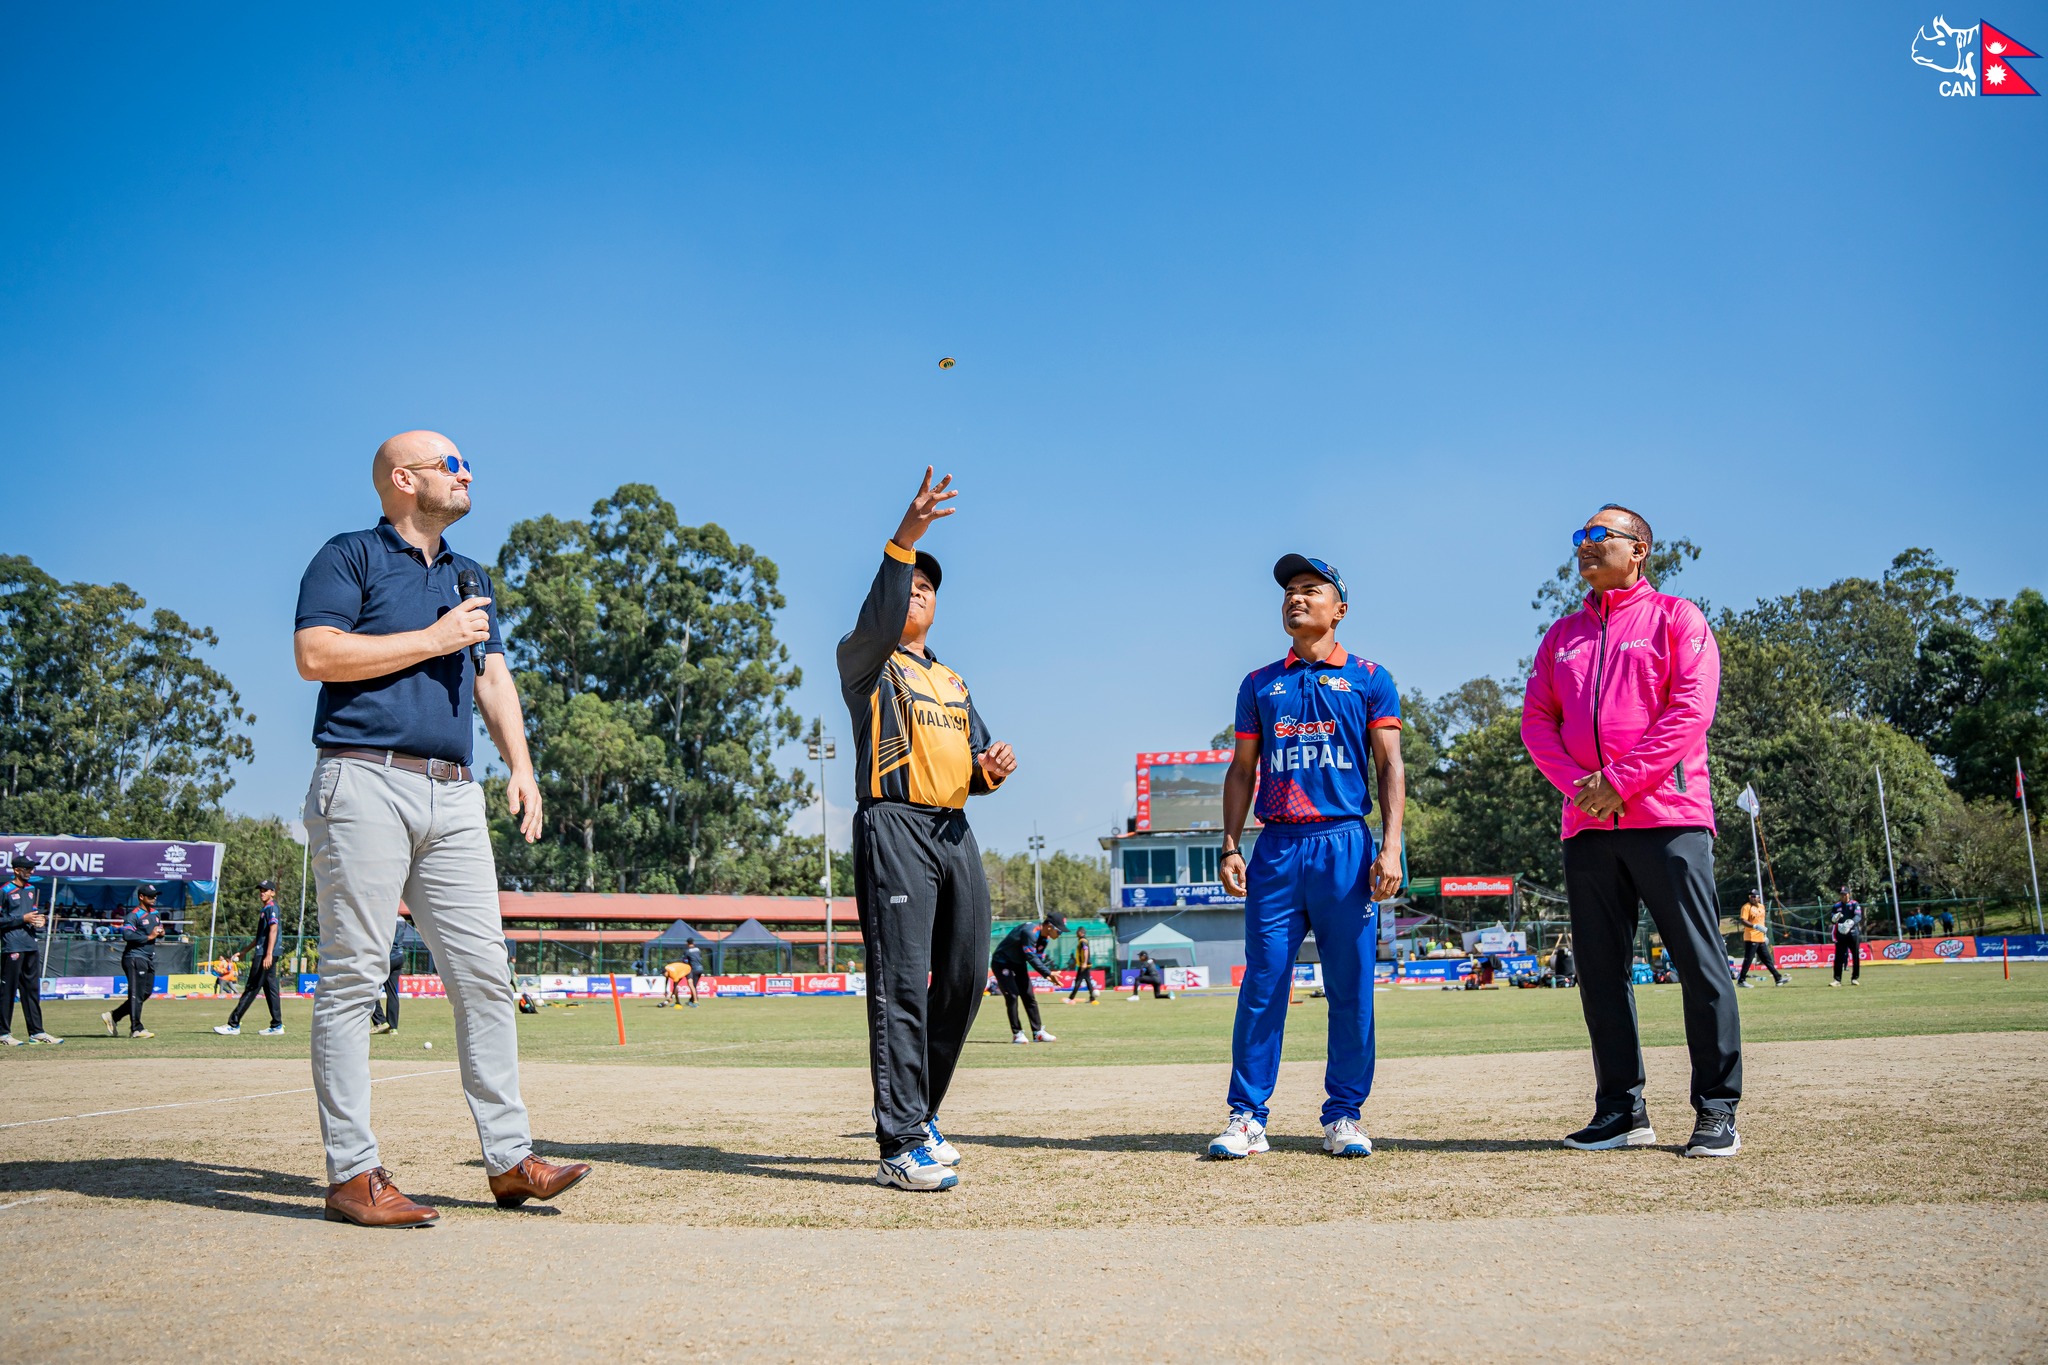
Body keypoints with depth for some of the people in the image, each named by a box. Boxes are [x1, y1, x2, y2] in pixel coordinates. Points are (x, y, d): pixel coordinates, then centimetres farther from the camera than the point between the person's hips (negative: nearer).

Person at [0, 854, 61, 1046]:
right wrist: (24, 918, -16)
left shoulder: (31, 890, 16)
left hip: (31, 945, 8)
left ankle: (36, 1031, 13)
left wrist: (40, 919, 4)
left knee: (32, 990, 9)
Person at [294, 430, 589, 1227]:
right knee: (353, 976, -5)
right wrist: (432, 639, -7)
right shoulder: (350, 557, 4)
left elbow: (493, 675, 25)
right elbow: (314, 653, -10)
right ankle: (352, 1174, -2)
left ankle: (508, 1159, 6)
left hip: (453, 796, 7)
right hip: (367, 783, -6)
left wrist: (520, 765, 12)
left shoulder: (469, 577, 25)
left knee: (484, 973, 2)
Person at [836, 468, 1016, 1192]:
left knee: (964, 980, 7)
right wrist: (903, 537, -31)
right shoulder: (864, 660, 6)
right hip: (895, 826, -7)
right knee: (902, 983, -11)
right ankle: (901, 1145, -11)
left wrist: (989, 768, -1)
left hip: (955, 833, 7)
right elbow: (877, 618, -18)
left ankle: (920, 1112, 24)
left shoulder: (952, 682, 27)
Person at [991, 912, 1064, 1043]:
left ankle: (1038, 1032, 9)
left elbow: (1039, 958, -3)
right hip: (1002, 963, -9)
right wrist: (1048, 973, -36)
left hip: (1019, 964, 9)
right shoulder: (1030, 932, -32)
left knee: (1029, 996, 6)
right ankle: (1017, 1033, -7)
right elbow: (1032, 958, -34)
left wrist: (1048, 974, -20)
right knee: (1012, 996, -15)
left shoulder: (1045, 937, -3)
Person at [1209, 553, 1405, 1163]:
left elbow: (1390, 767, 4)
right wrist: (1231, 847, 4)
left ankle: (1343, 1117, 11)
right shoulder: (1259, 684, 16)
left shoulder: (1368, 679, 9)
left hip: (1345, 844, -1)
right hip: (1276, 848, 2)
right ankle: (1247, 1118, 3)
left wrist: (1390, 847, -7)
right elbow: (1242, 771, 15)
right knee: (1262, 984, -1)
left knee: (1351, 987, 1)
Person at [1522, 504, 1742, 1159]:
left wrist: (1619, 780, -14)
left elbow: (1691, 708, -7)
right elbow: (1536, 719, 13)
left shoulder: (1676, 618, 7)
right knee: (1600, 970, 5)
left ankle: (1716, 1111, 2)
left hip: (1668, 816, -5)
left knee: (1699, 964, -6)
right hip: (1586, 825, 5)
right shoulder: (1563, 633, 21)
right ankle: (1621, 1110, 13)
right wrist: (1579, 784, -6)